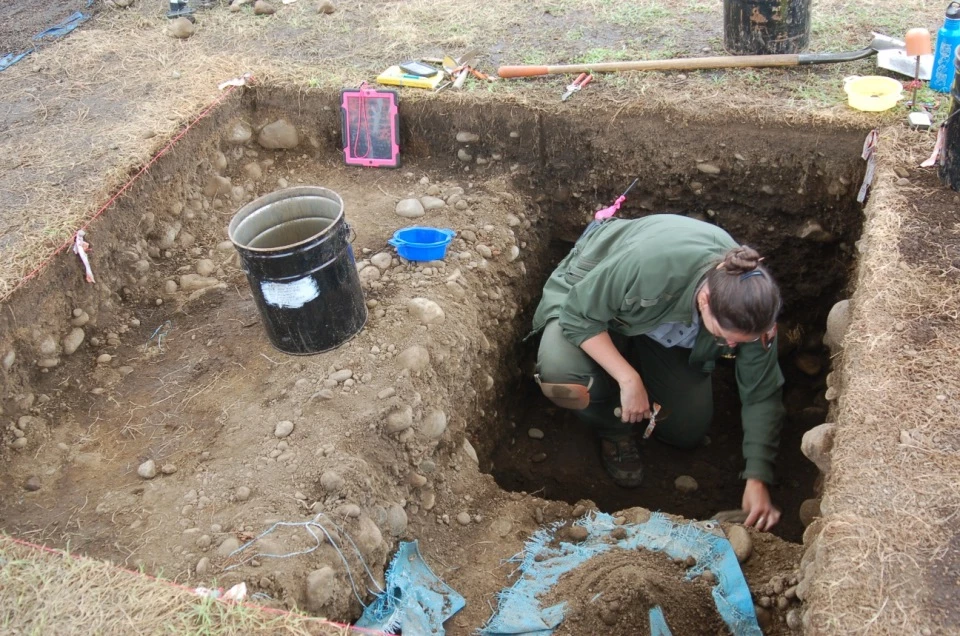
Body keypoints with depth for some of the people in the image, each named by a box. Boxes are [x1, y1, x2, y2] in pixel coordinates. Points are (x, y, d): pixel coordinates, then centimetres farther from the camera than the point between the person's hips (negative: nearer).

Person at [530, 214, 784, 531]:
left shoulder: (751, 310, -29)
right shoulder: (650, 265, -45)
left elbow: (762, 394, -17)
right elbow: (578, 315, -32)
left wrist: (757, 480, -21)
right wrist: (628, 379, -36)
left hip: (667, 334, 4)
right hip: (589, 298, -4)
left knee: (688, 431, 0)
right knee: (561, 377, -36)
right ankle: (614, 431, -2)